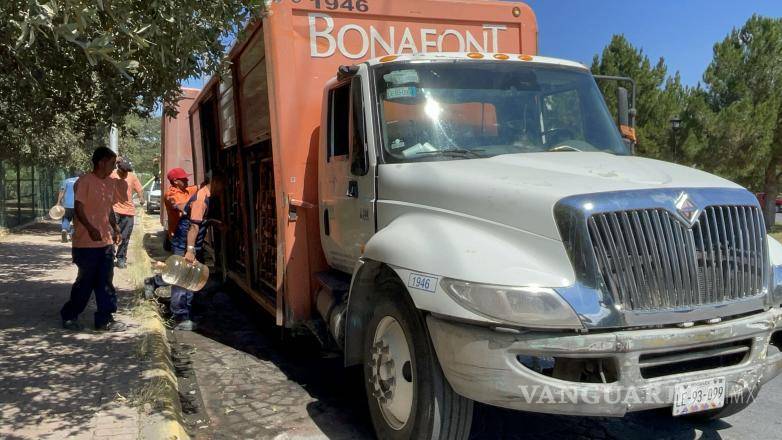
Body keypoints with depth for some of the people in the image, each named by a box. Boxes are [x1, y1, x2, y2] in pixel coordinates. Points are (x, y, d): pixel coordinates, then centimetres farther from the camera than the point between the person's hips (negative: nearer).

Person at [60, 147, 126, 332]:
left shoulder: (110, 183, 12)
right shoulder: (85, 181, -11)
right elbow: (78, 208, -17)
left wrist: (115, 228, 14)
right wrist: (91, 229, -29)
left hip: (106, 242, 7)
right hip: (86, 243, -7)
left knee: (105, 283, 8)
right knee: (85, 282, 4)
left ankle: (105, 319, 14)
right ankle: (69, 316, 23)